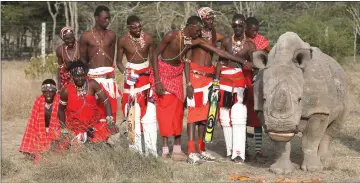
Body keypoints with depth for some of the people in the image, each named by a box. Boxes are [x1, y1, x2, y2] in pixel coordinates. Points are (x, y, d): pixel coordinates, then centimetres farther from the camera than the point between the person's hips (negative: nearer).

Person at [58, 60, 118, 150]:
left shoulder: (92, 84, -10)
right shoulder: (66, 90, -11)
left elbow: (105, 101, -8)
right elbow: (61, 110, 4)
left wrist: (110, 120, -18)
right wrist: (64, 129, -1)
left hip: (94, 122, 2)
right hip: (75, 125, -2)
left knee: (113, 132, -22)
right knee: (77, 143, -28)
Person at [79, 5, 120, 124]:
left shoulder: (111, 35, 8)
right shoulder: (86, 36, 0)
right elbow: (83, 60, 6)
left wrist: (108, 71, 12)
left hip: (109, 76, 3)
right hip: (94, 76, -3)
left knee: (111, 107, 0)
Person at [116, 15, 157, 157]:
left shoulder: (148, 38, -5)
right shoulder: (123, 40, -6)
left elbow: (152, 59, 3)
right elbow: (118, 61, 3)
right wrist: (125, 72, -16)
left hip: (146, 76, 1)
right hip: (132, 76, -1)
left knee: (149, 113, -4)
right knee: (133, 114, -3)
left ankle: (151, 150, -1)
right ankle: (136, 149, 2)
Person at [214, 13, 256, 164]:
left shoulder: (249, 45, 0)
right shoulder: (226, 41, 8)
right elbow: (220, 62, 10)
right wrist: (216, 80, 4)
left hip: (241, 80, -3)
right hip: (225, 79, 3)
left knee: (238, 116, -12)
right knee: (225, 115, 4)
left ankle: (238, 152, -13)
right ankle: (230, 150, 14)